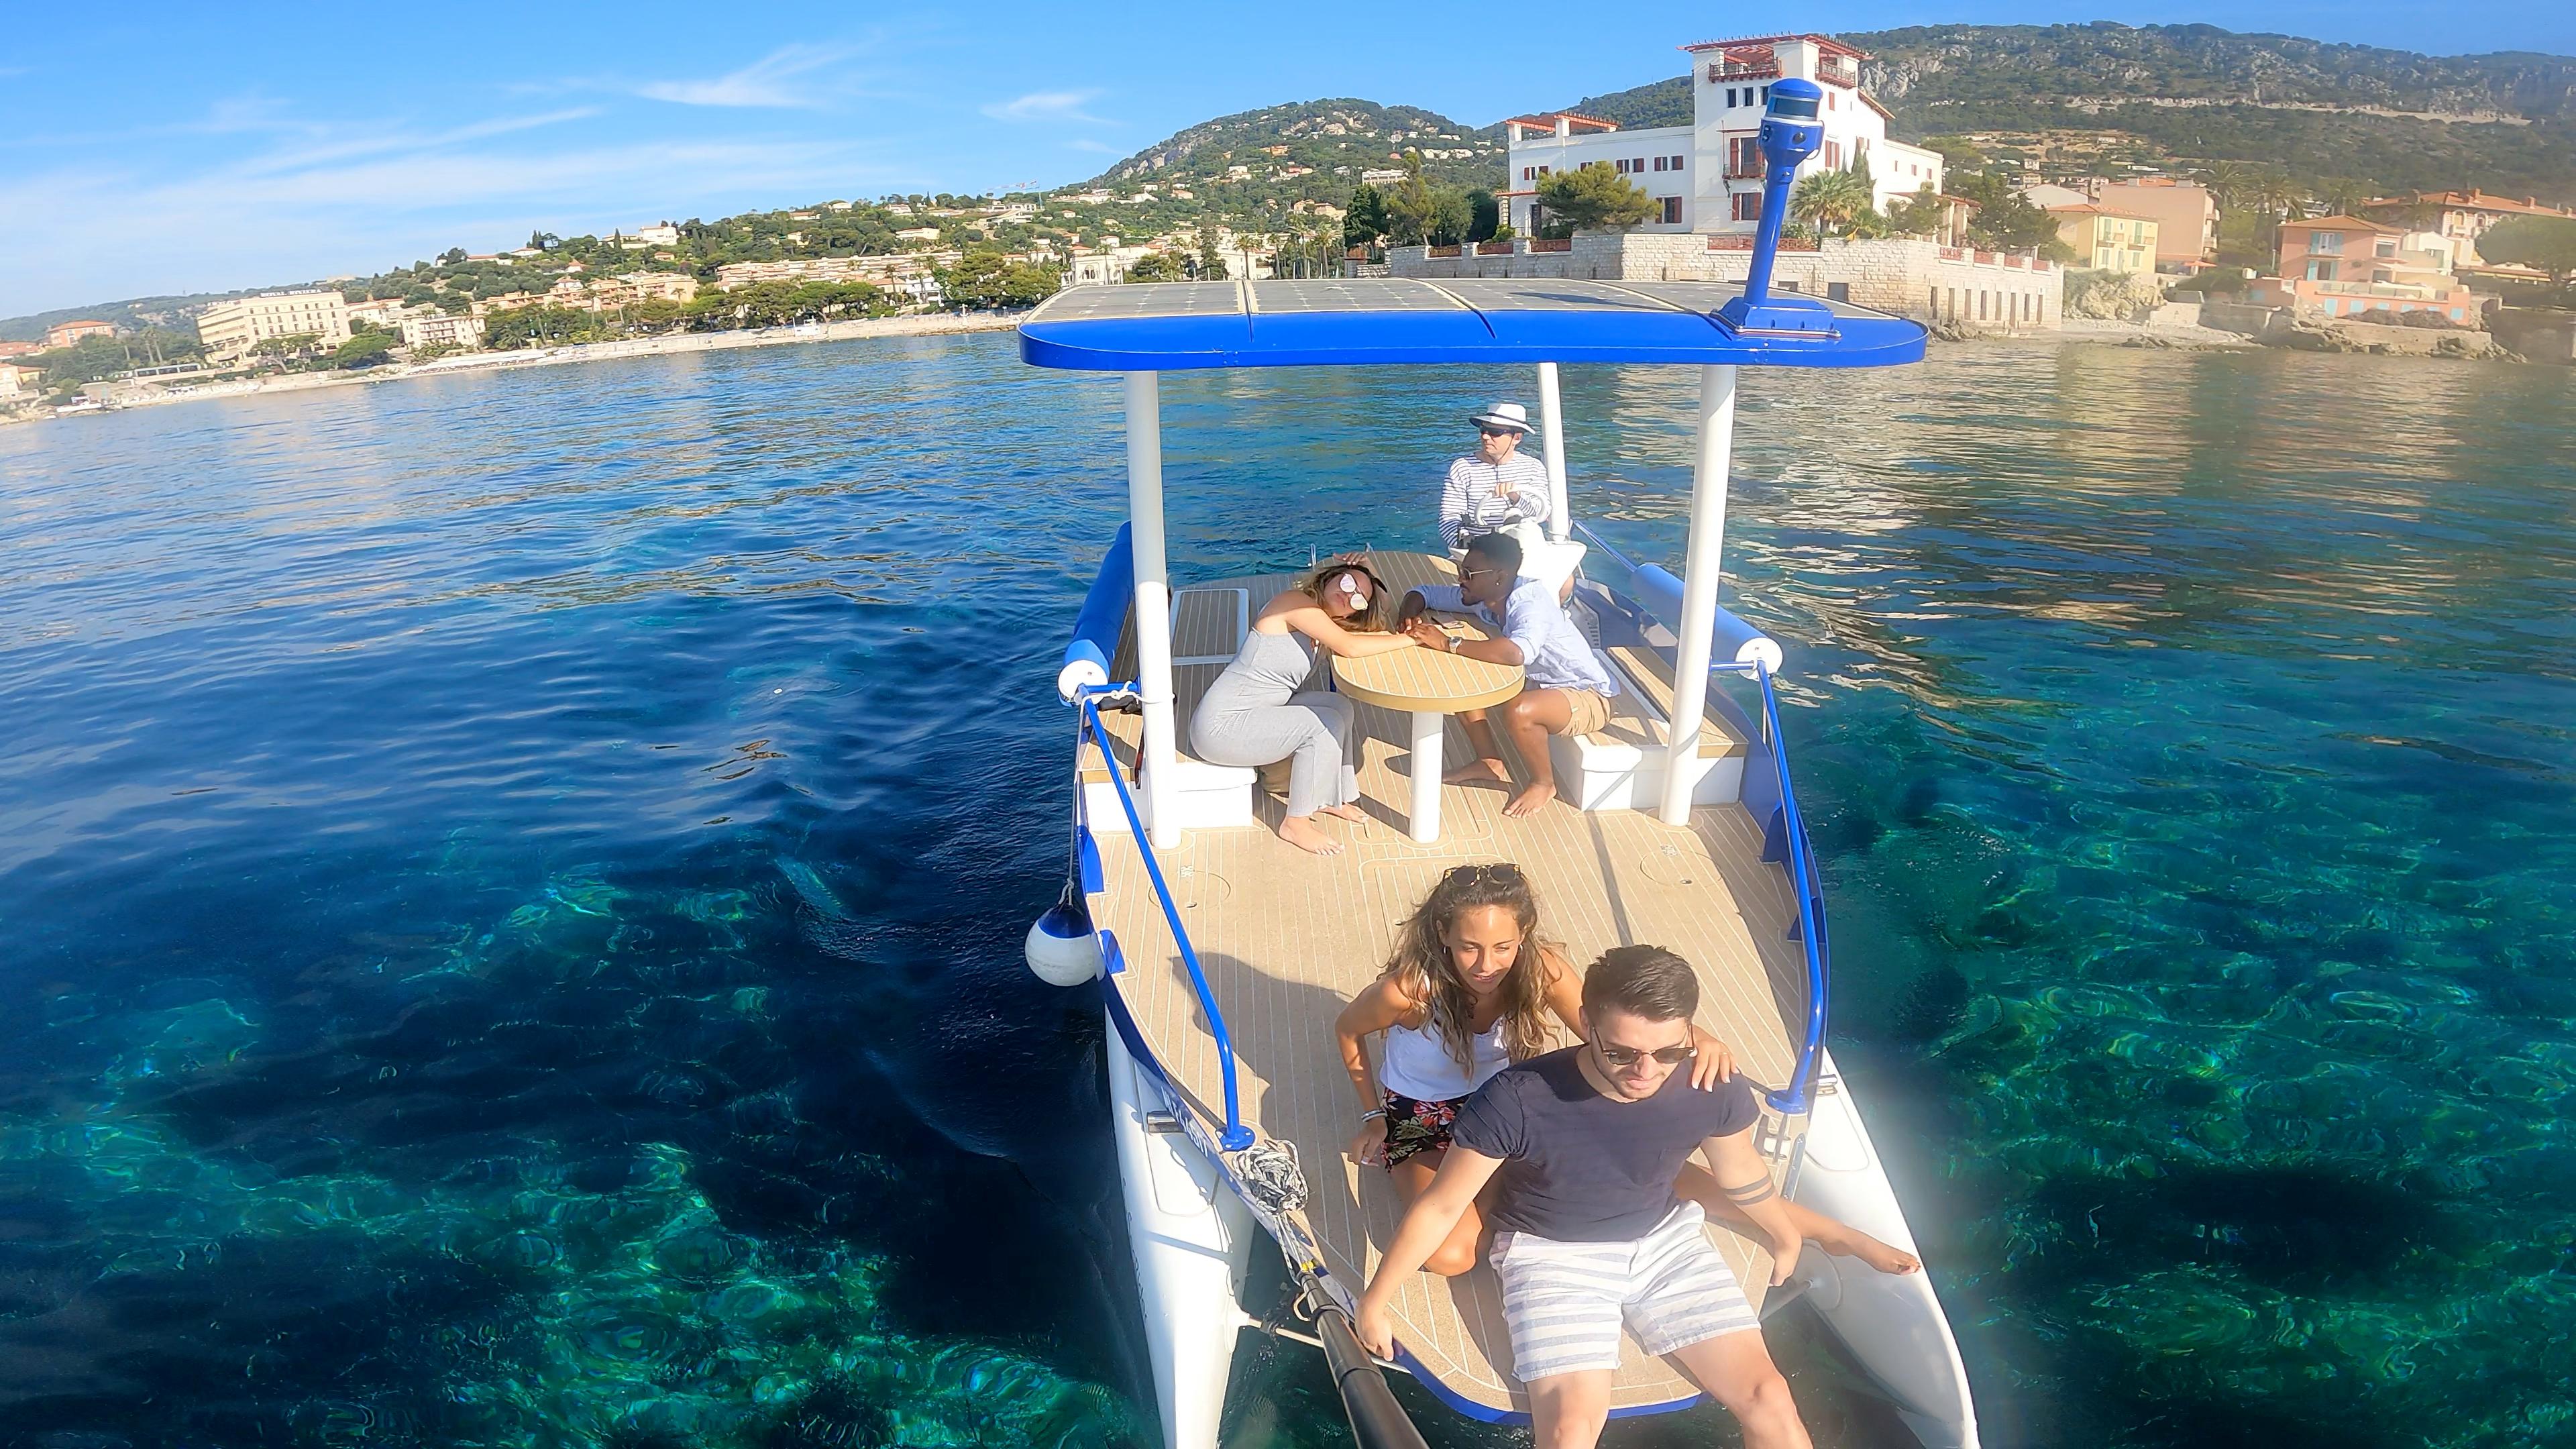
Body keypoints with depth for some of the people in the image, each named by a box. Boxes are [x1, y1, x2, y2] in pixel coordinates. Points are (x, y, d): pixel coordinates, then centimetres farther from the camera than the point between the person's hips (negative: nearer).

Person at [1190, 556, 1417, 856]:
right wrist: (1410, 639, -17)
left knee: (1339, 707, 7)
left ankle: (1333, 797, 20)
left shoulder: (1317, 622, 10)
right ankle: (1296, 823, -4)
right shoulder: (1294, 601, -17)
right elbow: (1350, 647, -26)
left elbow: (1382, 602, 20)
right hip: (1221, 727, -10)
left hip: (1249, 713, 10)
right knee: (1326, 725, -16)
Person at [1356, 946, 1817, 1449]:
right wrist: (1373, 1304, -8)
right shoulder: (1517, 1100, -31)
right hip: (1553, 1254, -3)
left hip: (1665, 1238, 3)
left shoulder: (1714, 1087, -20)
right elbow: (1439, 1208, -16)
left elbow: (1741, 1172, 5)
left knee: (1768, 1398, -6)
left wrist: (1787, 1238, 23)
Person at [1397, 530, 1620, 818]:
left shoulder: (1531, 603, -31)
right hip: (1537, 682, 8)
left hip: (1589, 696, -8)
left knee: (1518, 711, -36)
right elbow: (1424, 593, 4)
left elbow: (1517, 652, -52)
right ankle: (1490, 762, 8)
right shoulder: (1482, 596, -8)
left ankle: (1544, 783, -6)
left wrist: (1448, 644, -43)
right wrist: (1410, 614, -21)